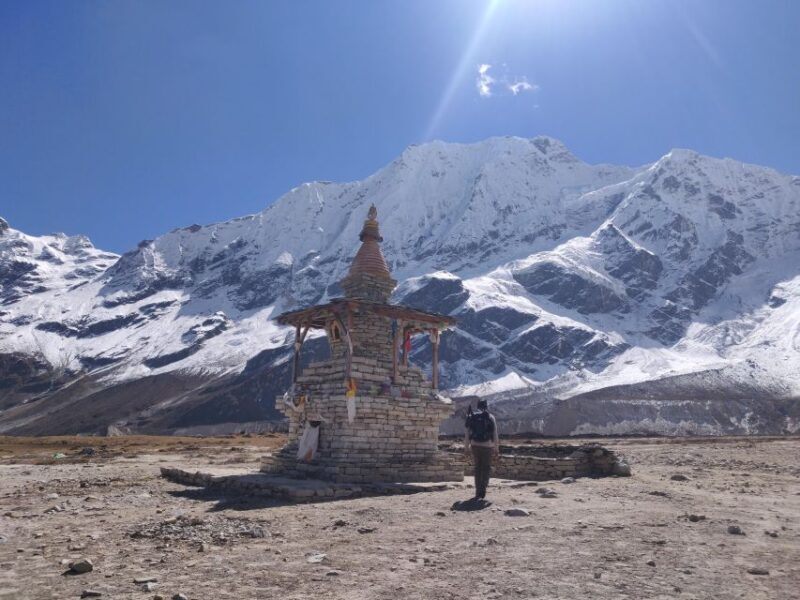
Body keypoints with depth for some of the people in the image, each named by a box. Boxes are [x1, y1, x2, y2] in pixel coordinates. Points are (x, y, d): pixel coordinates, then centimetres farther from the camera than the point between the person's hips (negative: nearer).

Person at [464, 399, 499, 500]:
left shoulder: (472, 417, 4)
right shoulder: (490, 417, -3)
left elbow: (467, 434, 4)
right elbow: (495, 434, -4)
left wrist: (466, 448, 9)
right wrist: (497, 449, 2)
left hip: (475, 446, 3)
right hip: (487, 446, -3)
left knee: (478, 468, 14)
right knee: (486, 468, 9)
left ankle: (478, 492, 15)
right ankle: (482, 489, -8)